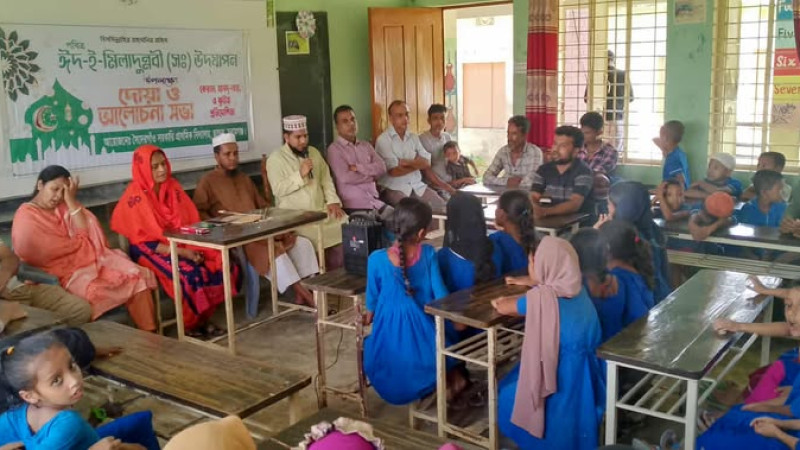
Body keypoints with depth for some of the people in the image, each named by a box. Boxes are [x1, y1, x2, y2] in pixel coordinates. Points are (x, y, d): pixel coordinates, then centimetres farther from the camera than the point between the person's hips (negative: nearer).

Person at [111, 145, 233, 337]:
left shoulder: (172, 186, 6)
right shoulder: (135, 196, -12)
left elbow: (191, 222, 7)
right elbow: (144, 239, -15)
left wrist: (193, 247, -12)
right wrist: (182, 252, -22)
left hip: (183, 244, 6)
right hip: (152, 250, -6)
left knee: (223, 265, -16)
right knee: (190, 274, -32)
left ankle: (204, 318, 0)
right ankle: (191, 323, -6)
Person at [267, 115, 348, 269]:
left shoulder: (314, 152, 16)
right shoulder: (276, 158, -3)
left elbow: (326, 179, 13)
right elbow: (278, 189, -12)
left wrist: (333, 201, -2)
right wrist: (300, 174, -18)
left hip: (321, 209, 6)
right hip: (293, 215, -5)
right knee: (314, 234, -31)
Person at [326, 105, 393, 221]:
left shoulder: (366, 145, 16)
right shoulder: (334, 148, -3)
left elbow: (381, 167, 2)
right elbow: (346, 178, -15)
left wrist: (358, 168, -11)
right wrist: (371, 174, -1)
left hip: (375, 199, 6)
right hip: (354, 204, -6)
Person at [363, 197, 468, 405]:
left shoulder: (377, 259, -16)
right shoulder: (428, 254, -14)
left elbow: (373, 297, -1)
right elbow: (440, 294, -7)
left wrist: (368, 316, 21)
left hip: (390, 331, 0)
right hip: (422, 331, 0)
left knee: (368, 345, 33)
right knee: (448, 338, 32)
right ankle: (452, 377, 5)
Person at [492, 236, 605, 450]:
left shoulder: (542, 297, -19)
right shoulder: (576, 289, 1)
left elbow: (502, 308, -3)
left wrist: (500, 302, 16)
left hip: (563, 378, -7)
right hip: (587, 372, 7)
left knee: (506, 395, 14)